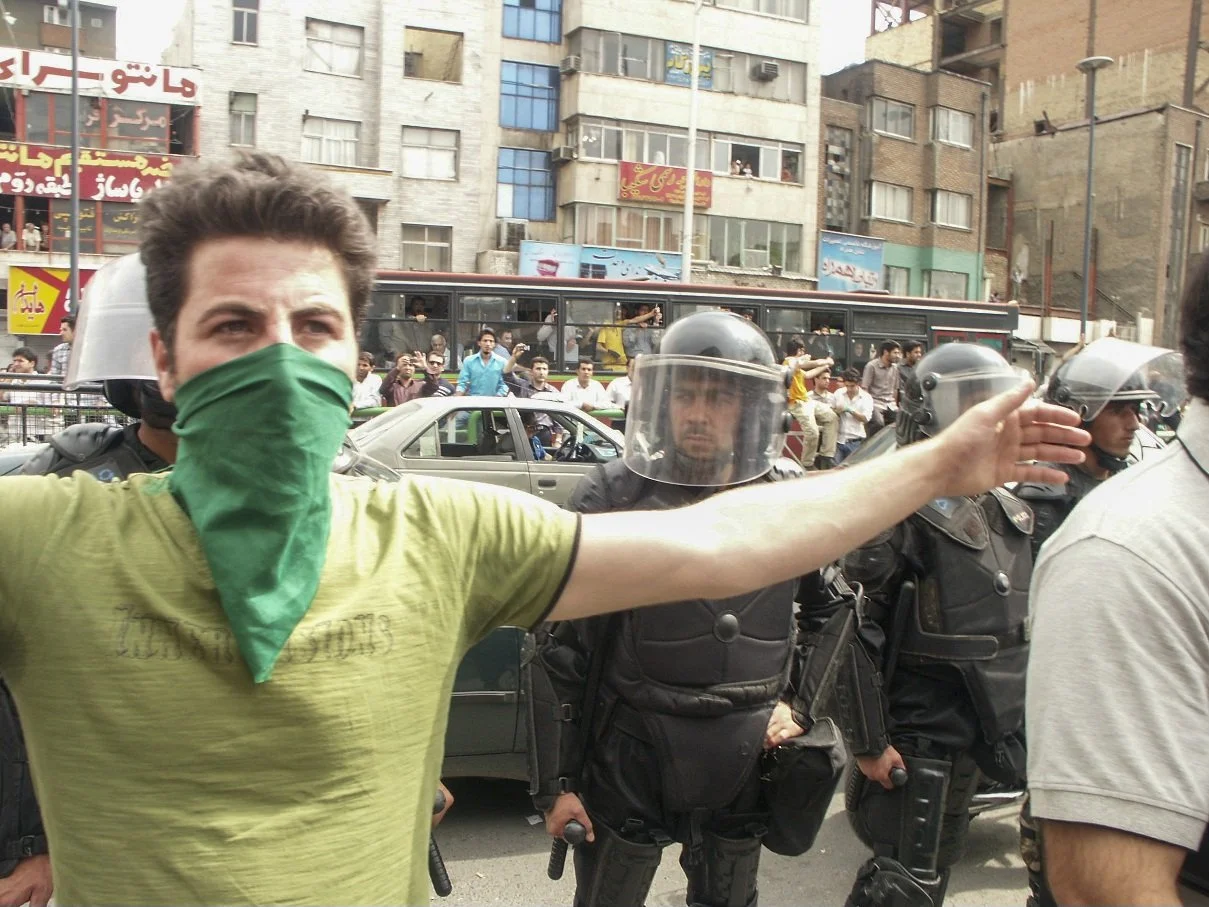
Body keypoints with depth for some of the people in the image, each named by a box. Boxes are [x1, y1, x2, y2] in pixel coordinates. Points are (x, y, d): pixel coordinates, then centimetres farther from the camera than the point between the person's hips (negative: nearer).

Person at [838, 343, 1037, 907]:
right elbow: (856, 628, -19)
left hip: (981, 735, 8)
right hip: (920, 741, -8)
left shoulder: (1004, 512, 10)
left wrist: (1012, 727, 18)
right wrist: (868, 741, -18)